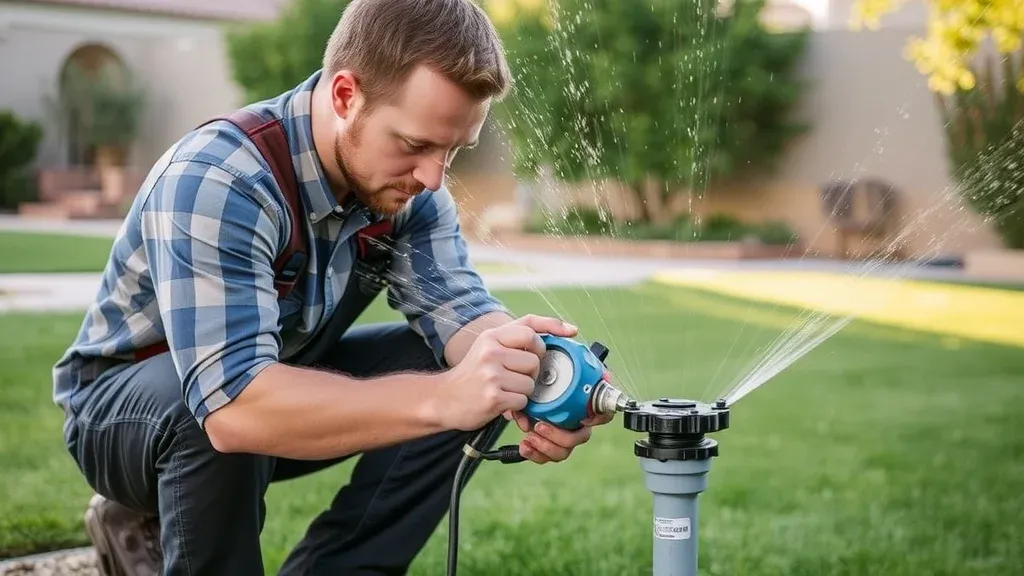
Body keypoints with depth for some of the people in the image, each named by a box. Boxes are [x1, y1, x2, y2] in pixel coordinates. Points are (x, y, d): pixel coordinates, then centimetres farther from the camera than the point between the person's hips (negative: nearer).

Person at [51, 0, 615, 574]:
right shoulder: (215, 181, -34)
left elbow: (458, 309, -20)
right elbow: (232, 404, -45)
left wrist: (528, 382, -43)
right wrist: (440, 398, -54)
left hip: (278, 382, 6)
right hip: (125, 401, -6)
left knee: (453, 370, -14)